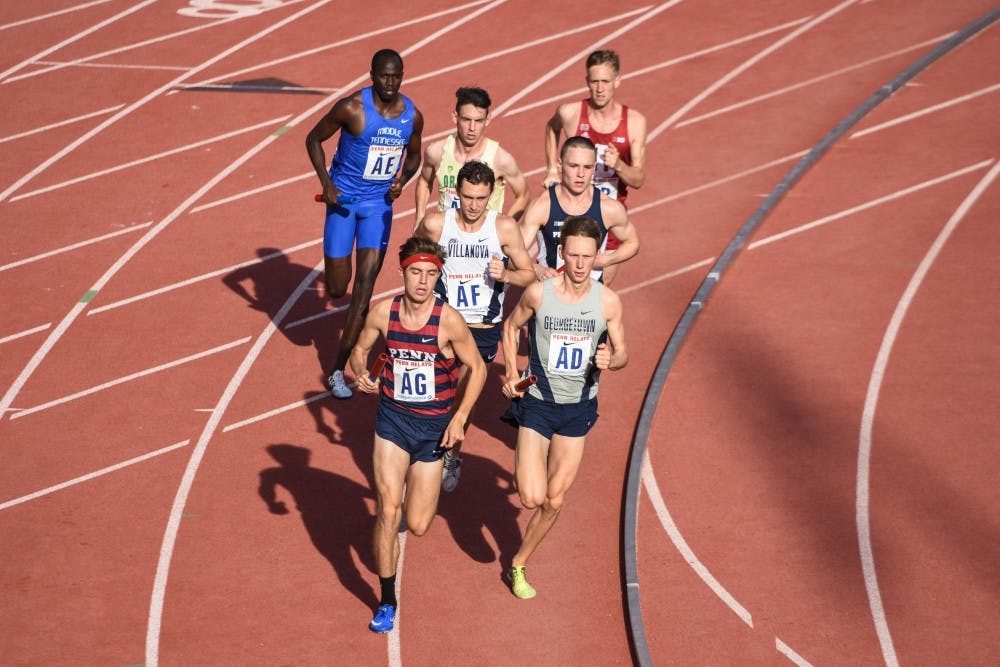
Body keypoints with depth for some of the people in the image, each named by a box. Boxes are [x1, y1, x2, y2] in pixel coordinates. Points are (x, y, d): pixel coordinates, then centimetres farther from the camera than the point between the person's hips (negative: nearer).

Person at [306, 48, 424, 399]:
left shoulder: (412, 115, -4)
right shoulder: (352, 108, -16)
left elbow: (414, 155, 14)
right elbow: (314, 138, -5)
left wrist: (403, 178, -7)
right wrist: (326, 184, -14)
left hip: (380, 203, 2)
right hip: (344, 198, -2)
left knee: (366, 280, -8)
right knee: (337, 289, 0)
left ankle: (338, 368, -3)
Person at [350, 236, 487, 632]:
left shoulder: (449, 321, -17)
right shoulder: (383, 313, -10)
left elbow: (477, 368, -4)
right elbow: (360, 350, 9)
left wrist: (460, 418, -10)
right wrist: (362, 376, -13)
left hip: (434, 426, -1)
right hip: (392, 420, 1)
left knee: (417, 526, 2)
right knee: (388, 509, -12)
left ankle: (420, 490, 42)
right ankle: (387, 603, 4)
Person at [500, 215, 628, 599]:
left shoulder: (608, 301, -11)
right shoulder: (538, 293, -14)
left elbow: (622, 353, 1)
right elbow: (511, 326, 5)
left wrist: (610, 360, -23)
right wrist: (512, 373, -6)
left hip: (580, 407, 2)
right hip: (538, 403, -2)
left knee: (554, 501, 8)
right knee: (532, 498, -13)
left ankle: (518, 565, 30)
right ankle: (521, 463, 24)